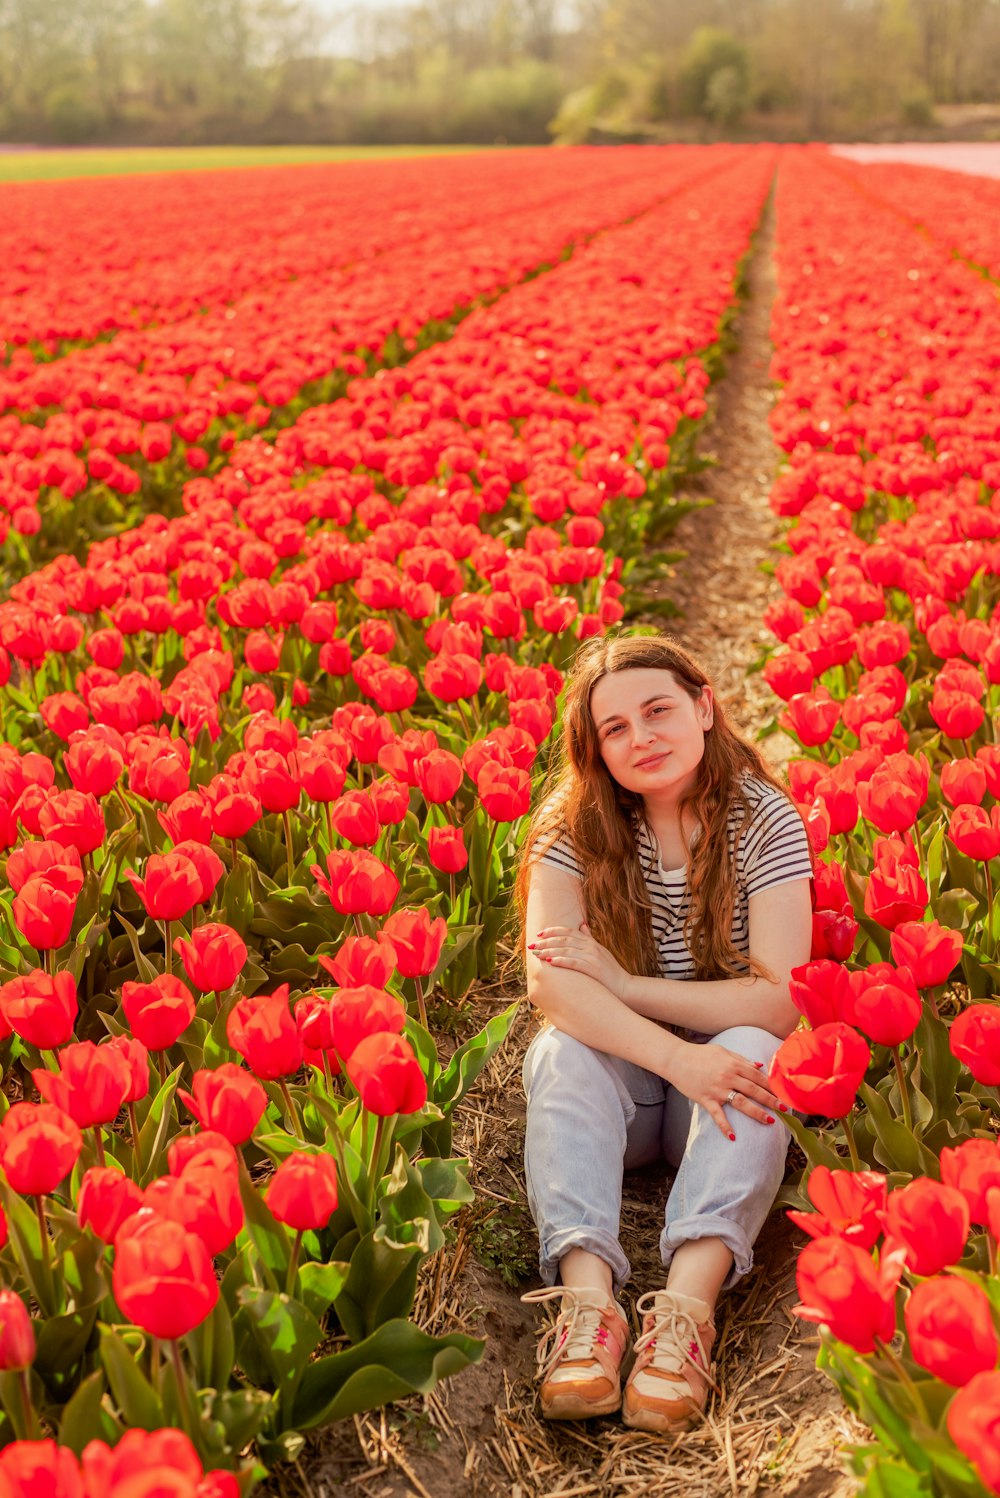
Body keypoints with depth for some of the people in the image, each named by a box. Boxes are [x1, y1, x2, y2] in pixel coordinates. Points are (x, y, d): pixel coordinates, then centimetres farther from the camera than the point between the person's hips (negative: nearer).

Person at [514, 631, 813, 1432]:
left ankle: (689, 1301, -46)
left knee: (755, 1052, -33)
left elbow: (781, 1003, -19)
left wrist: (617, 983, -23)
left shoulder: (766, 820, -11)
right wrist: (677, 1057, -36)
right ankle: (587, 1294, -45)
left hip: (722, 1068, 0)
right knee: (560, 1051, -30)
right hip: (620, 1077, 1)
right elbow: (550, 982, -23)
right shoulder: (574, 823, -9)